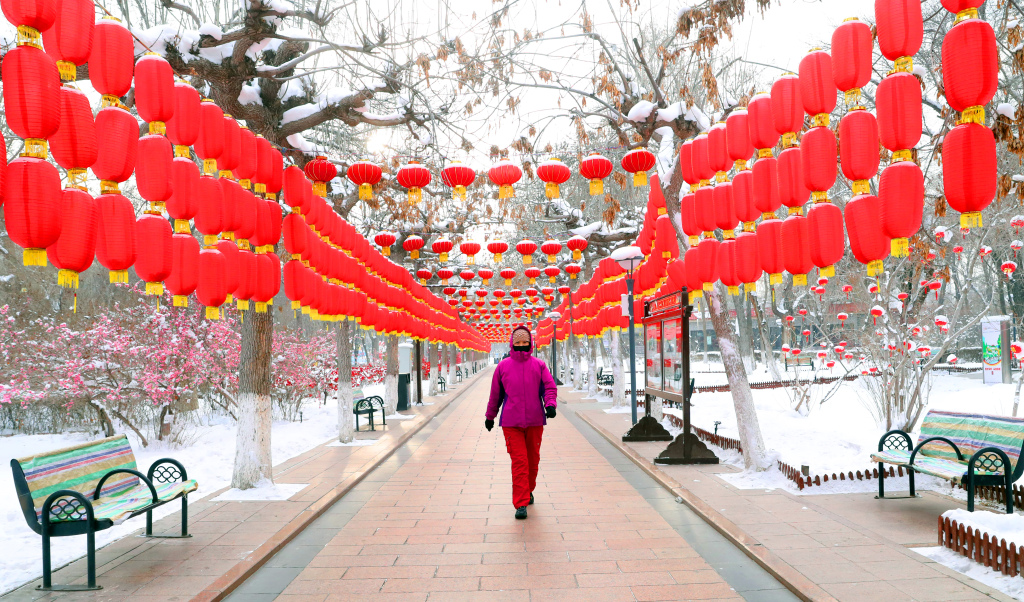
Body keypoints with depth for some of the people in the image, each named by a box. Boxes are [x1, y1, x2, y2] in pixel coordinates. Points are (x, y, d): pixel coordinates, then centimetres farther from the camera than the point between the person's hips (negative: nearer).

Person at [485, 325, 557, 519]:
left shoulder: (539, 365, 4)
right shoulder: (503, 366, 4)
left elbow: (550, 387, 1)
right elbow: (495, 394, 12)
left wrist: (550, 404, -19)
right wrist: (490, 416, 20)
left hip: (535, 422, 2)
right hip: (511, 422, -2)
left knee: (533, 459, 13)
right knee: (519, 461, -8)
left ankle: (528, 491, 37)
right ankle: (521, 504, -6)